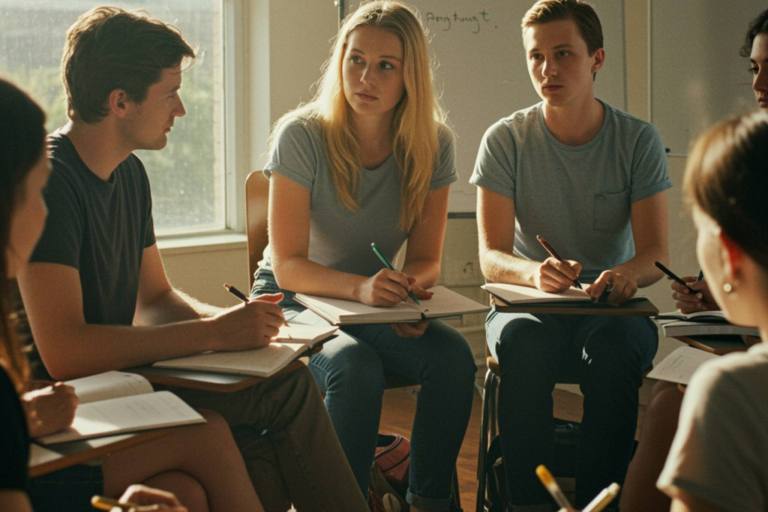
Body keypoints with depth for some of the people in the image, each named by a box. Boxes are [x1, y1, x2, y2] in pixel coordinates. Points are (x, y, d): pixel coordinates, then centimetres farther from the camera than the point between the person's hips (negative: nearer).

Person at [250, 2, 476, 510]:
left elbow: (426, 258, 0)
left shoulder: (433, 145, -6)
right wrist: (361, 287, -38)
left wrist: (409, 286, -26)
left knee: (453, 356, -25)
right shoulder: (302, 136, -17)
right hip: (295, 299, -3)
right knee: (355, 367, -34)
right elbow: (288, 266, -19)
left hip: (378, 303, 4)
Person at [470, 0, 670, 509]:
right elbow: (491, 257, -7)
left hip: (611, 308, 0)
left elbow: (656, 253, -6)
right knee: (523, 341, -35)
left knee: (614, 348, -35)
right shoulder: (506, 140, -2)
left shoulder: (638, 140, 0)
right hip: (529, 304, 0)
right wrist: (536, 272, -31)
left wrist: (629, 273, -31)